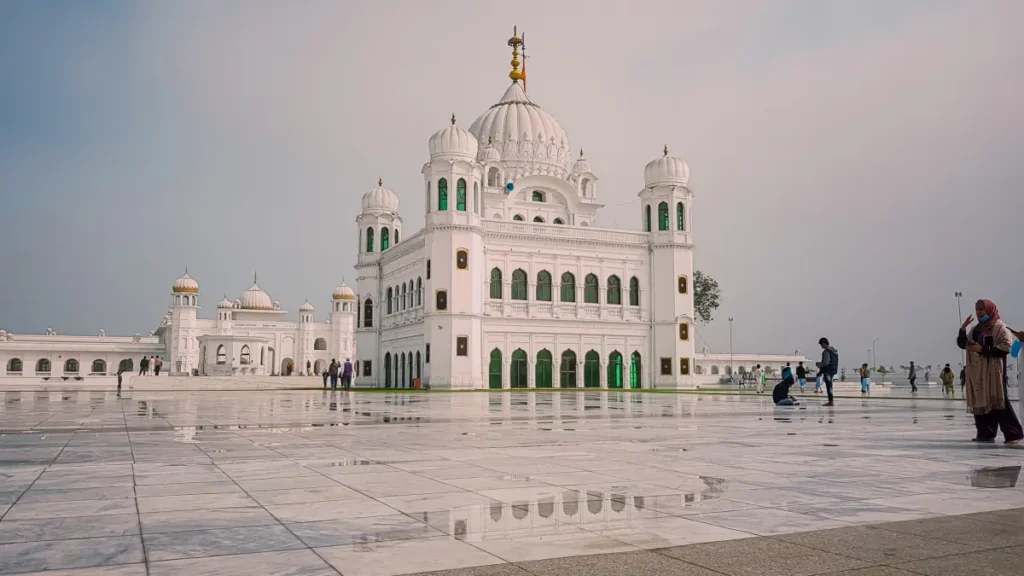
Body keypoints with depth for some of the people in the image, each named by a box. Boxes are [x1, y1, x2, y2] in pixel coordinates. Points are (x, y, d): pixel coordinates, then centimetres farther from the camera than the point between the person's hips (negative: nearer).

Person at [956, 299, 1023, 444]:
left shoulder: (1000, 328, -5)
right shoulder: (976, 329, 16)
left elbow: (1006, 347, -16)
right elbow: (962, 344, 17)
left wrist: (982, 349, -18)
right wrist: (963, 328, 2)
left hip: (993, 371, -7)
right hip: (977, 372, 7)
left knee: (999, 401, -10)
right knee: (980, 402, 4)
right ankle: (986, 433, 8)